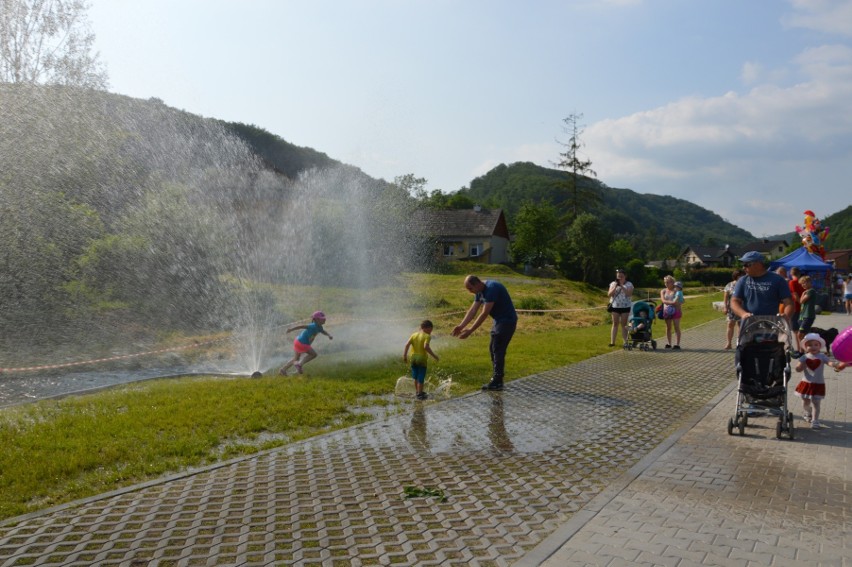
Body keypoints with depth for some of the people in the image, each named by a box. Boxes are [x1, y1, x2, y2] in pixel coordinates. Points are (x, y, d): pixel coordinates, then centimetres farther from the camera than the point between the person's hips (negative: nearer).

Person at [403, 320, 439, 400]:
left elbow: (407, 345, -5)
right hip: (422, 358, -6)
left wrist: (404, 355, 0)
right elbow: (426, 347, -28)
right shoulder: (427, 336, -13)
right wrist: (433, 355, -21)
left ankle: (417, 392, 33)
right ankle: (419, 394, 12)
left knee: (416, 377, 20)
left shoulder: (414, 334, 4)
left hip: (413, 357, 6)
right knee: (421, 378, 6)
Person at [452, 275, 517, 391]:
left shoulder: (491, 289, -26)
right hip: (498, 321, 10)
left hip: (507, 321, -10)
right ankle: (496, 380, 19)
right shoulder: (480, 291, 3)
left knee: (498, 351, -9)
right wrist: (461, 326, -9)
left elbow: (484, 314, -29)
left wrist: (470, 331, -28)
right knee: (493, 350, 11)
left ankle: (497, 384, -3)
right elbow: (473, 310, 2)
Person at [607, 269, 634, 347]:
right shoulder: (613, 284, 8)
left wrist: (622, 286, -18)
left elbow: (629, 294, -13)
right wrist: (615, 287, -13)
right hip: (615, 306, 2)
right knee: (615, 324, 3)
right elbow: (609, 294, 0)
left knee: (624, 324, 1)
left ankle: (625, 341, 3)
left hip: (625, 307, -2)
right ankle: (612, 341, 1)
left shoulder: (629, 284, 2)